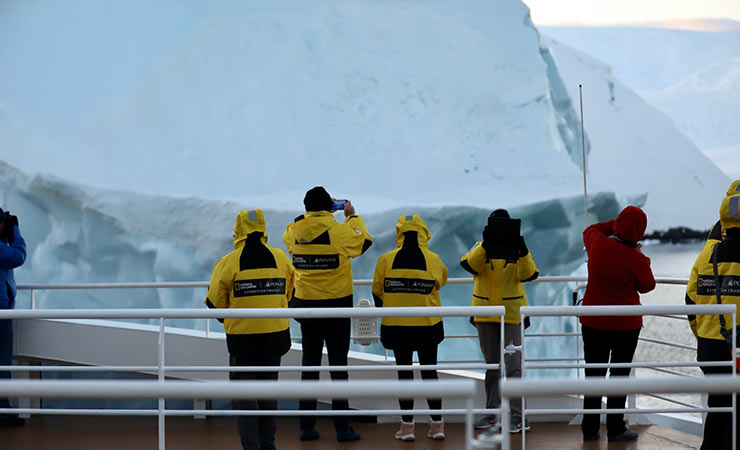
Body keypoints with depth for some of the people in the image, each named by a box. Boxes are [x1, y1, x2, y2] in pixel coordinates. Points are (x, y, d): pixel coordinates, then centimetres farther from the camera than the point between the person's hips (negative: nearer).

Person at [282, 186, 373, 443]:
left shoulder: (294, 231, -4)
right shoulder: (340, 231, -13)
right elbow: (364, 241, 5)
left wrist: (312, 213, 22)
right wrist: (352, 216, 19)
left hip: (306, 304, 3)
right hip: (337, 305, -3)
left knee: (309, 364, 11)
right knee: (338, 366, 2)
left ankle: (307, 426, 13)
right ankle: (342, 428, 4)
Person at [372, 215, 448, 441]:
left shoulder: (386, 260, -6)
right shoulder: (434, 260, -7)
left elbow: (377, 292, 3)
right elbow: (440, 282, 9)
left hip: (396, 325, 0)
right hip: (428, 325, 0)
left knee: (404, 370, 8)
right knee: (429, 370, 11)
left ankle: (407, 425, 8)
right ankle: (437, 424, 13)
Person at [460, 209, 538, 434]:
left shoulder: (517, 249, 1)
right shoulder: (480, 247, 5)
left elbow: (528, 274, -12)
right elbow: (470, 265, -14)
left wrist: (523, 251, -26)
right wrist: (485, 245, -25)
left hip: (511, 314, -3)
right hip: (485, 314, 3)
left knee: (513, 365, -8)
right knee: (491, 365, 12)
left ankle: (518, 416, -8)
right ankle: (492, 413, 21)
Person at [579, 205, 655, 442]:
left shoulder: (598, 244, -8)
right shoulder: (636, 260, -16)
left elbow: (590, 230, 17)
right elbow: (647, 286, 1)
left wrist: (616, 225, 15)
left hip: (593, 322, 3)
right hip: (626, 325, -3)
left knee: (594, 373, 11)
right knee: (620, 374, 7)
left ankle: (589, 429, 15)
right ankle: (615, 429, 10)